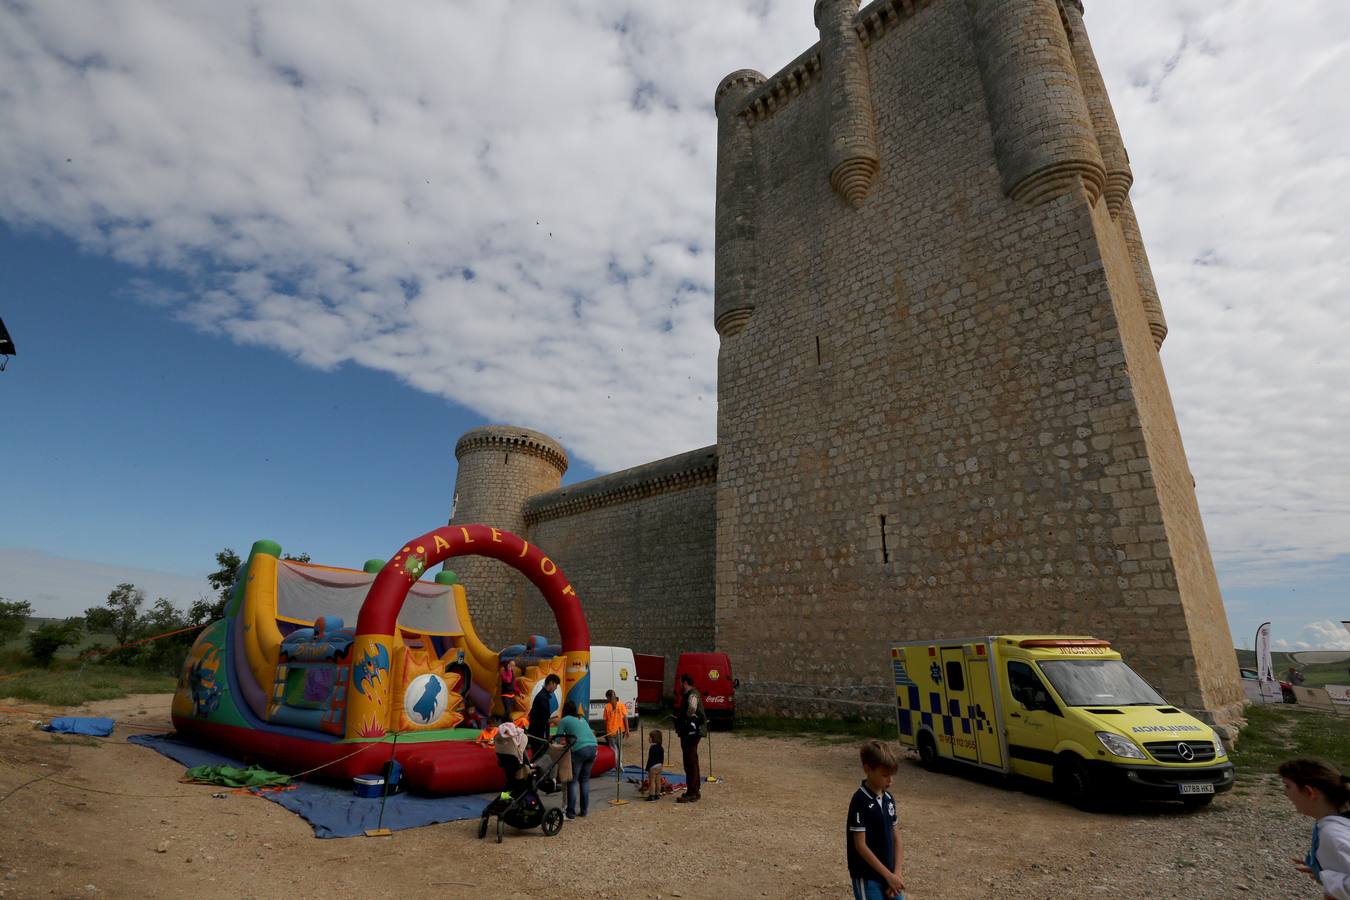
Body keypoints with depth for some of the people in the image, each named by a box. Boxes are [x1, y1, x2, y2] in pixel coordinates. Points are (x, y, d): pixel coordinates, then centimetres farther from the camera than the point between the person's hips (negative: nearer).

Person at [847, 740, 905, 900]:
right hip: (867, 877, -7)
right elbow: (860, 845, -18)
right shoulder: (860, 801, -19)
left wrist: (896, 874, -3)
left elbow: (896, 839, 7)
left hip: (888, 873, 7)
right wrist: (888, 875, -15)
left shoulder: (889, 798, 3)